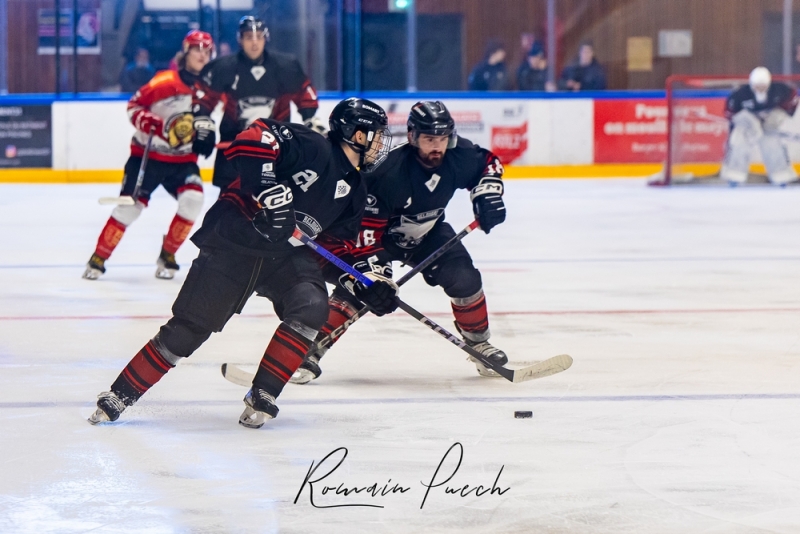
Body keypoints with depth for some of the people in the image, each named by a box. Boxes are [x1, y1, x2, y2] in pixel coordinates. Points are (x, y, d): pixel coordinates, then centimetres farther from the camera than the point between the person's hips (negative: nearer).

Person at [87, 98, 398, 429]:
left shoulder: (355, 191, 13)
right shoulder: (312, 147, -12)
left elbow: (339, 245, 19)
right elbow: (248, 142, -23)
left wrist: (367, 287, 7)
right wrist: (269, 189, -33)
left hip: (288, 255, 7)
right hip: (235, 239, -7)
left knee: (312, 308, -21)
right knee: (190, 326, -6)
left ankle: (262, 397, -10)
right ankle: (120, 394, 7)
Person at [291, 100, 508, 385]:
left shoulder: (458, 155, -21)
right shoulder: (389, 172, -36)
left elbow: (488, 163, 3)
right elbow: (366, 225, -32)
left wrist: (488, 194, -15)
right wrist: (374, 271, -36)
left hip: (428, 233, 5)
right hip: (384, 233, -4)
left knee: (464, 280, -12)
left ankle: (478, 341, 12)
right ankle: (310, 351, -16)